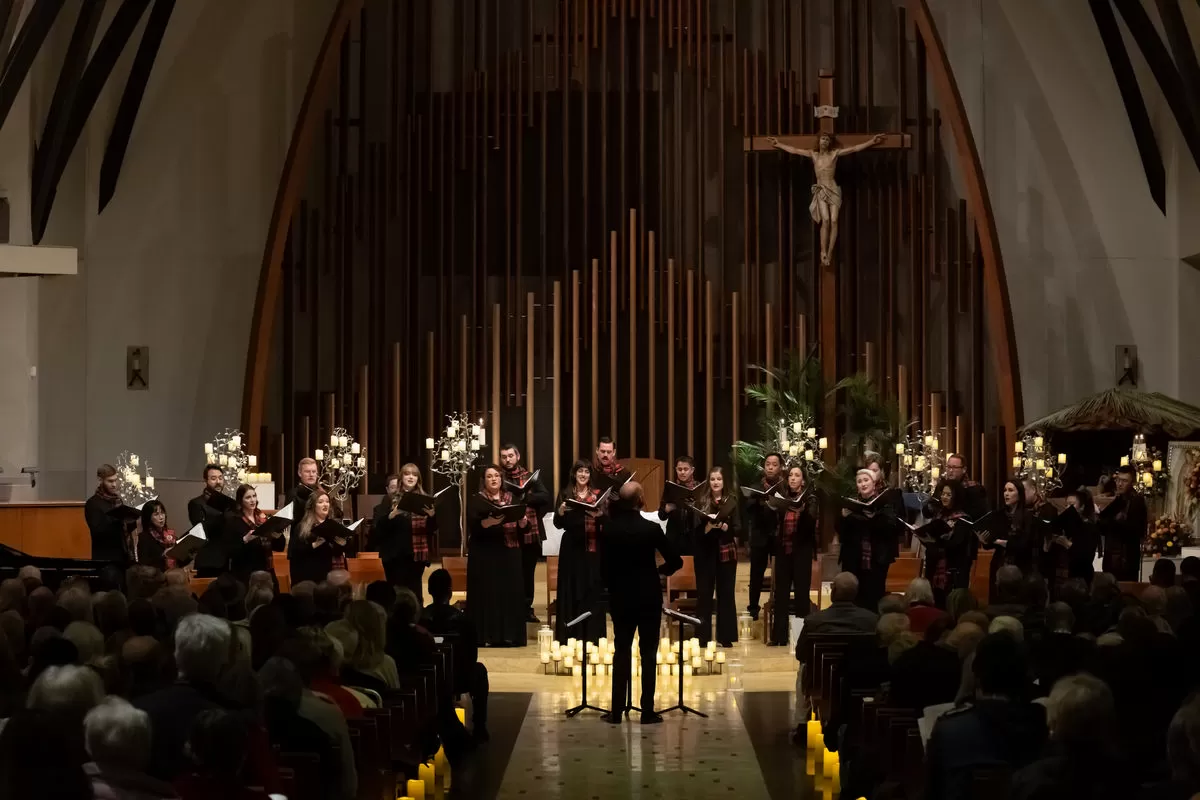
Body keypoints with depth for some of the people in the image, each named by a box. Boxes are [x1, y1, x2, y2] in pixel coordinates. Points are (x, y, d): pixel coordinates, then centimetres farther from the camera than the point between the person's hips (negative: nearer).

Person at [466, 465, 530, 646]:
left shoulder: (512, 499, 14)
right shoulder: (475, 500, 2)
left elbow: (523, 528, 10)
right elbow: (473, 526, -11)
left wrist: (522, 520, -12)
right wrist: (489, 521, -28)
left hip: (509, 554, 4)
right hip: (485, 555, -4)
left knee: (510, 593, 1)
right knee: (487, 593, -7)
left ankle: (509, 635, 5)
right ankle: (486, 636, -5)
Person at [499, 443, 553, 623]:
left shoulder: (530, 476, 7)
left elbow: (545, 496, -7)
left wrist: (524, 496, -19)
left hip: (530, 533, 2)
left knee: (527, 573, 11)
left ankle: (527, 609, 20)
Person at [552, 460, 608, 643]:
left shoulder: (598, 494, 8)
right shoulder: (565, 494, 5)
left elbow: (606, 520, 1)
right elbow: (558, 524, 1)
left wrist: (600, 515, -19)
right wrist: (561, 511, -18)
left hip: (593, 547, 1)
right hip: (572, 547, -1)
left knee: (593, 589, 0)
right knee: (571, 589, 0)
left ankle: (592, 634, 6)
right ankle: (570, 635, 4)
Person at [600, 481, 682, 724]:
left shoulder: (610, 529, -5)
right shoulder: (651, 528, -13)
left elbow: (604, 564, 1)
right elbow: (676, 561, -9)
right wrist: (660, 570, 11)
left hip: (620, 597, 3)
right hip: (649, 598, -2)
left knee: (621, 652, 9)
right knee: (648, 653, 3)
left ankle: (617, 711, 7)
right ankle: (647, 711, 2)